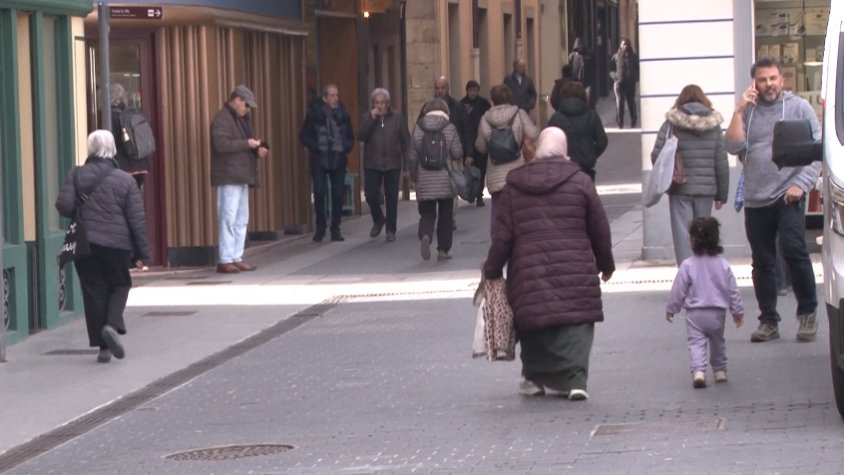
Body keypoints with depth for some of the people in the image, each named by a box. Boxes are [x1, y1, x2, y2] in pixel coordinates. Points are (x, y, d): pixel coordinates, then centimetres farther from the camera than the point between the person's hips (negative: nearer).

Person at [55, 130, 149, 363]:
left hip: (84, 245, 1)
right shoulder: (125, 180, -3)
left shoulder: (76, 175, -1)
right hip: (117, 244, -1)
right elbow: (137, 219, -2)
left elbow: (64, 206, -9)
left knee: (93, 291, 7)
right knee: (120, 285, 16)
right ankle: (112, 324, -11)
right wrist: (141, 253, 4)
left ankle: (103, 346, 6)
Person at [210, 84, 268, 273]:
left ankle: (237, 259, 13)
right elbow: (221, 144, -23)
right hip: (228, 177, -10)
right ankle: (225, 260, -10)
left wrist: (258, 149, 7)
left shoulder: (242, 119, 20)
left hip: (241, 176, 10)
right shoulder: (222, 119, -10)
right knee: (228, 219, -10)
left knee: (241, 220, 10)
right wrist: (247, 144, -20)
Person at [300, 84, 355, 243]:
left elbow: (350, 136, 15)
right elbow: (304, 136, -1)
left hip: (338, 160, 2)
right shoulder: (314, 113, -4)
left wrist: (347, 147, -3)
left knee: (338, 194, 1)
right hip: (319, 160, -2)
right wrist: (316, 147, -13)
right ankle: (320, 228, 6)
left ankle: (335, 229, 9)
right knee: (319, 193, -7)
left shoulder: (343, 114, 4)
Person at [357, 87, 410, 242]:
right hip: (372, 164, 1)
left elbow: (406, 141, 3)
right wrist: (371, 119, -17)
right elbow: (361, 136, -11)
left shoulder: (397, 117, 2)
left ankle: (391, 230, 13)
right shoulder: (366, 117, 4)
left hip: (392, 164, -1)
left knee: (391, 198, 3)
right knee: (371, 195, -5)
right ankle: (378, 220, 22)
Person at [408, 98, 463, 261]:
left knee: (427, 214, 8)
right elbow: (457, 153, -6)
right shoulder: (449, 128, -4)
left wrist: (413, 175, 15)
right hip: (445, 180, -1)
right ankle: (443, 250, 9)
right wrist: (457, 159, 18)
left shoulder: (418, 128, 1)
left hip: (424, 181, 1)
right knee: (445, 215, 11)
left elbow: (412, 155, 2)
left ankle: (425, 236, -22)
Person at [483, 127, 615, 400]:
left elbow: (502, 236, 5)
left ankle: (534, 377, 17)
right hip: (575, 272, -1)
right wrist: (606, 263, 23)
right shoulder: (579, 182, 2)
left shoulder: (514, 186, 6)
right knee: (576, 325, 0)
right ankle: (575, 379, -14)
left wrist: (492, 271, 15)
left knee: (536, 323, 13)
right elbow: (599, 229, 8)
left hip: (529, 273, 1)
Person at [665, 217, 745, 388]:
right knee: (717, 341, 22)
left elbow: (678, 291, -6)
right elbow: (733, 291, 4)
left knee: (696, 342, -4)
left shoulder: (687, 265, -11)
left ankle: (698, 371, -24)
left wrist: (670, 309, 8)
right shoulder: (723, 265, -1)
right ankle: (720, 370, 30)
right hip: (718, 313, 4)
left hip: (695, 314, -3)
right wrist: (738, 311, 16)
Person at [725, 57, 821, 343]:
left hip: (788, 196, -4)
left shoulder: (799, 108, 3)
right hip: (755, 199, 4)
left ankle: (808, 314, -5)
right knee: (762, 262, 7)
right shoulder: (748, 112, 11)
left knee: (794, 250, -18)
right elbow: (733, 146, -2)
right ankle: (769, 322, 15)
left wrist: (802, 184, -11)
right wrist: (739, 110, -8)